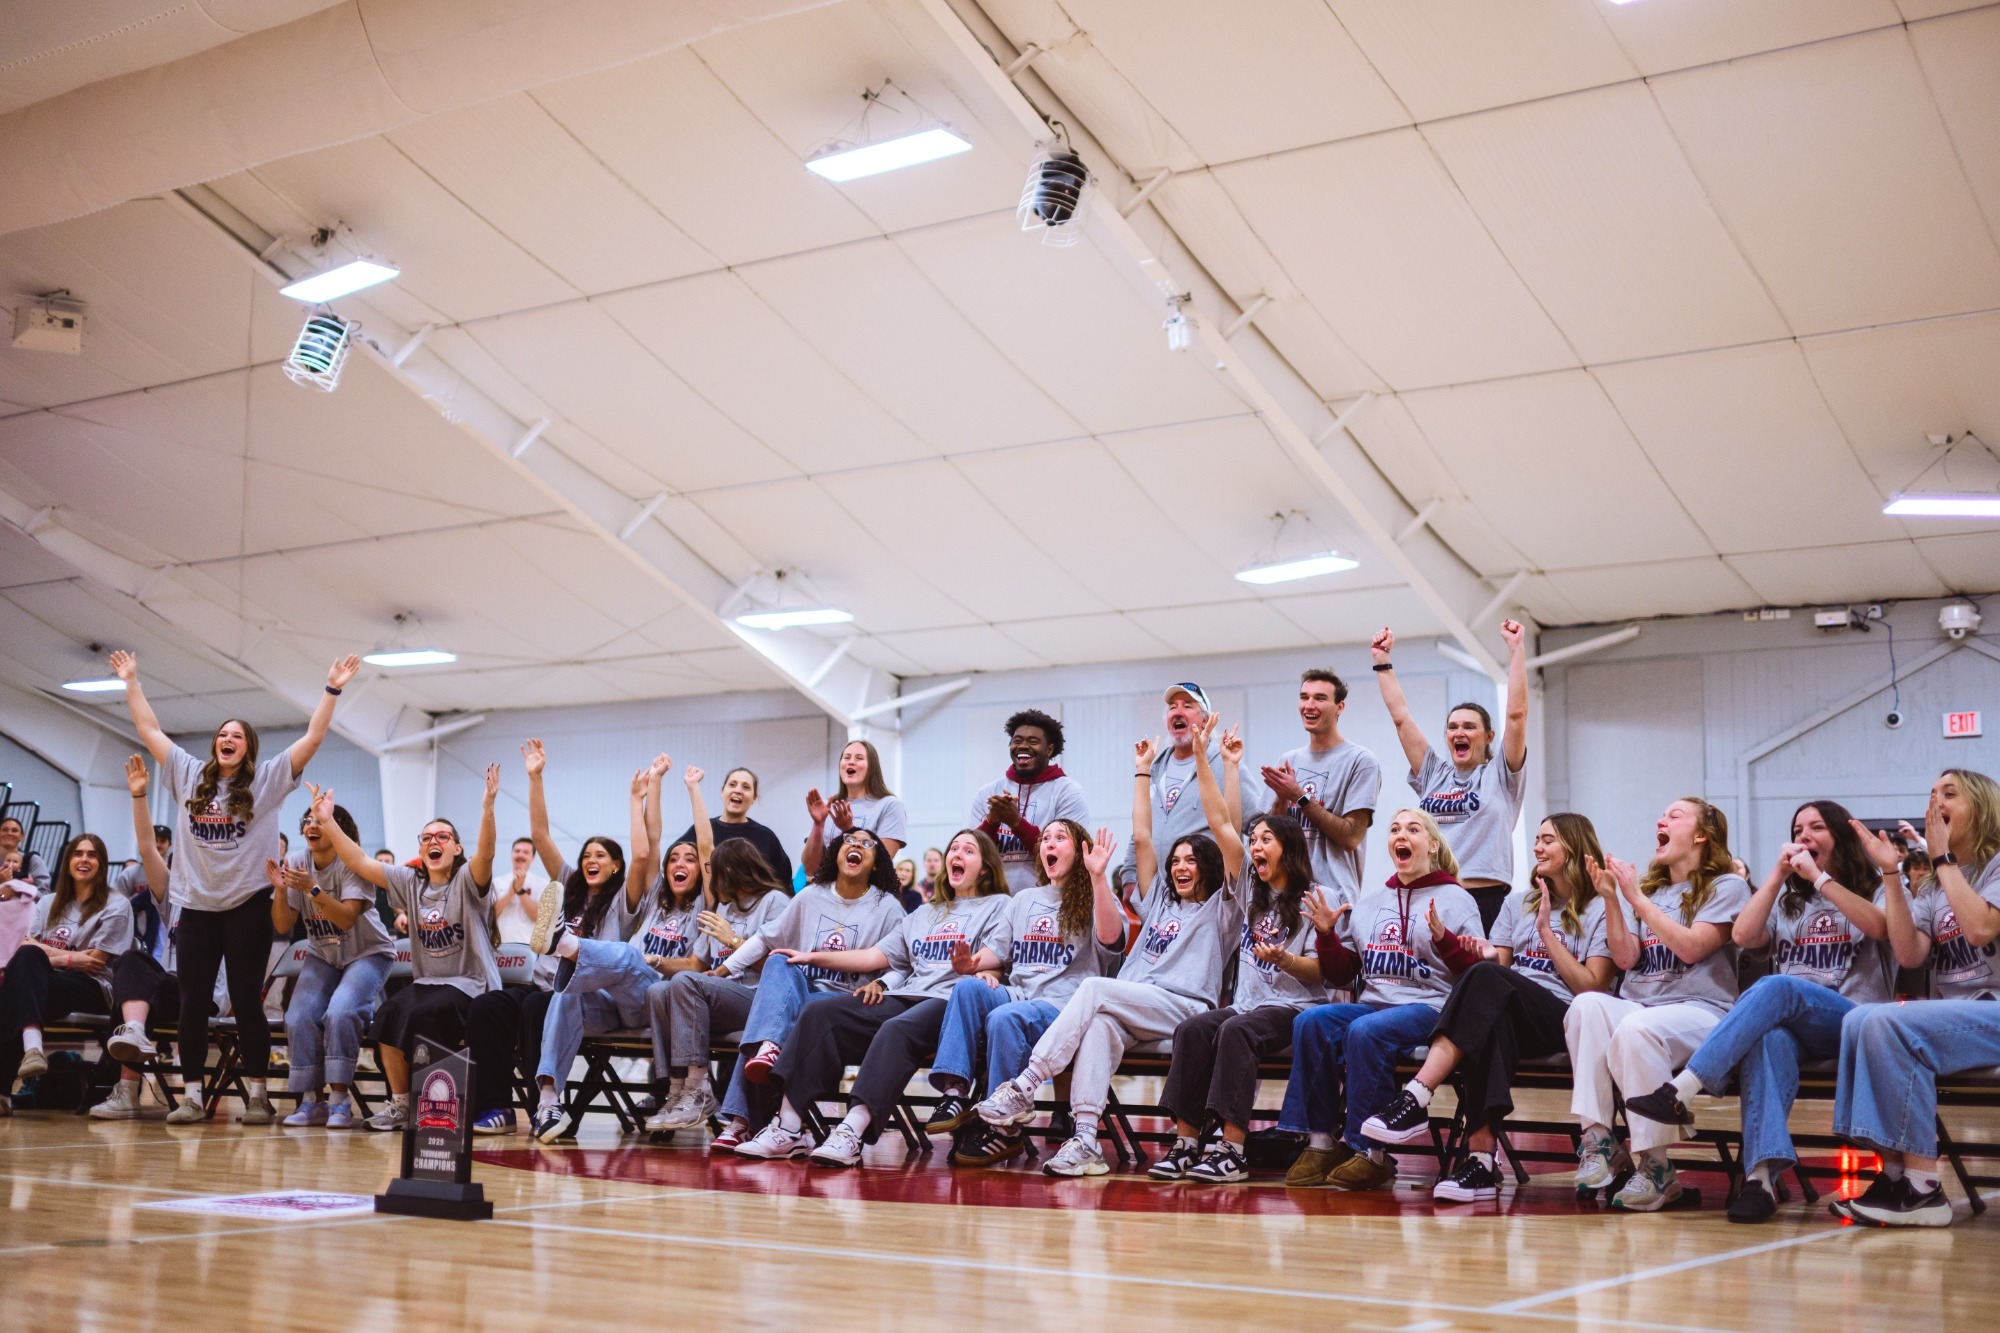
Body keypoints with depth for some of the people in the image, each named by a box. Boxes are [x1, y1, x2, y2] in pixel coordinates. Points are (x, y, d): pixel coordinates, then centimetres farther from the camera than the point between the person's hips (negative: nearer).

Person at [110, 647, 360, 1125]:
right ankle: (192, 1097, 7)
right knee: (193, 1004, 2)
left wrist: (332, 689, -8)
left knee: (247, 1002, -1)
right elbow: (149, 729, 15)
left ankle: (257, 1095, 5)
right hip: (196, 904, 3)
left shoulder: (268, 779, 3)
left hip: (248, 904, -3)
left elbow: (314, 736, -3)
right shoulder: (188, 774, 11)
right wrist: (131, 682, 16)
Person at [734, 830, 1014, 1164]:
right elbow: (873, 956, 28)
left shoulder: (998, 906, 14)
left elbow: (993, 958, -5)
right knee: (818, 1012, -16)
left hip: (950, 999, -6)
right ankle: (788, 1128, -25)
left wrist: (970, 966, -28)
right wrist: (813, 957, 24)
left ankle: (852, 1132, -51)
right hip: (904, 997, 6)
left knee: (897, 1029, -38)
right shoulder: (924, 914, 33)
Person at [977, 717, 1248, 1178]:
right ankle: (1085, 1141, -48)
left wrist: (1202, 758, 5)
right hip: (1133, 1009, 4)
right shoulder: (1159, 901, 31)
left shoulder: (1221, 905, 16)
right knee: (1101, 1024, -34)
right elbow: (1141, 837, 28)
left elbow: (1223, 827, 8)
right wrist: (1143, 770, 30)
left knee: (1095, 988, -29)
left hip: (1183, 1010, -4)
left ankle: (1022, 1089, -33)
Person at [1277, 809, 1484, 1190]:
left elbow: (1477, 970, -3)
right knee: (1310, 1022, -25)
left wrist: (1443, 939, -18)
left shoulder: (1456, 899, 8)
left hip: (1429, 1006, -5)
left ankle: (1370, 1153, -25)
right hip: (1372, 1002, 5)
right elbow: (1340, 974, 21)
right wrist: (1327, 935, 5)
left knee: (1366, 1031, -35)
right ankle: (1320, 1143, -20)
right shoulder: (1369, 900, 21)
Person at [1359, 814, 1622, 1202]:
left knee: (1486, 979, -35)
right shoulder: (1518, 904, 27)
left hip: (1563, 1021, -4)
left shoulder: (1599, 910, 11)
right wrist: (1487, 958, -6)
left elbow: (1593, 988, 0)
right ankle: (1480, 1160, -48)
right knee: (1490, 1024, -37)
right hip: (1506, 1014, 4)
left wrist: (1546, 932, -3)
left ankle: (1415, 1100, -46)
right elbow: (1497, 962, 17)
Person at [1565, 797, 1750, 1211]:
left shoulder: (1726, 886, 6)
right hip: (1638, 1002, 5)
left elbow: (1691, 947, -10)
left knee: (1636, 1029, -38)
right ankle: (1598, 1141, -32)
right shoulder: (1651, 889, 23)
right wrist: (1611, 900, 1)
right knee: (1586, 1004, -30)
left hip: (1700, 1009, -5)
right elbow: (1628, 959, 10)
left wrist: (1639, 900, -9)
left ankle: (1655, 1167, -30)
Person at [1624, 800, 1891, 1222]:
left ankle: (1680, 1092, -49)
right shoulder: (1787, 902, 31)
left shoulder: (1871, 889, 18)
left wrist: (1819, 877, -8)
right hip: (1789, 1026, 3)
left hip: (1851, 1024, -3)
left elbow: (1881, 927, -8)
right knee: (1768, 1038, -38)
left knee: (1775, 988, -36)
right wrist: (1778, 874, 8)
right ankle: (1761, 1175, -56)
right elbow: (1744, 936, 10)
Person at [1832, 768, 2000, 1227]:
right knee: (1860, 1020, -23)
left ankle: (1923, 1189, -27)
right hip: (1954, 1018, 6)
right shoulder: (1928, 886, 18)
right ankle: (1896, 1174, -25)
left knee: (1891, 1024, -30)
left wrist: (1943, 858, -10)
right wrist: (1890, 872, -2)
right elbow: (1910, 955, 1)